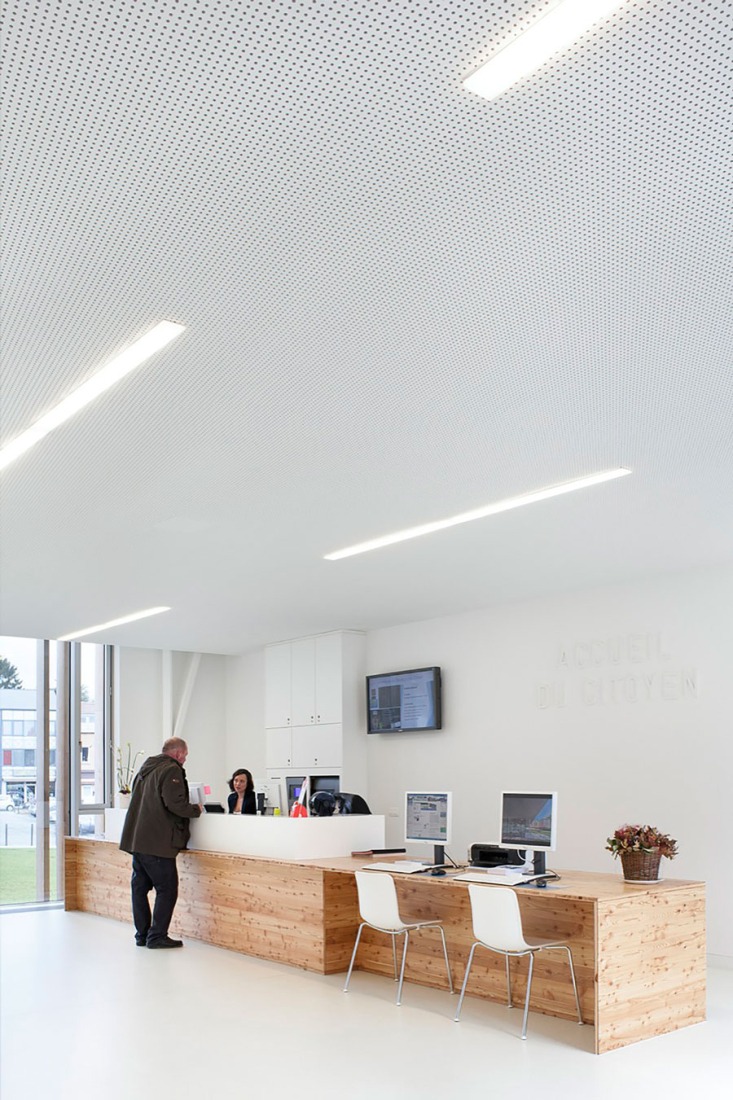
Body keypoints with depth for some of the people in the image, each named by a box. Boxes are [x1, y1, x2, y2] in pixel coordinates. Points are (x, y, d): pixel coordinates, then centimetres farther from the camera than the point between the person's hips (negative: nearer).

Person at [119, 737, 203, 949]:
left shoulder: (146, 768, 18)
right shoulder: (171, 770, -10)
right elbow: (176, 804, -20)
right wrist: (196, 810, -3)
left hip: (136, 839, 9)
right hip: (157, 842, -9)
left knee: (140, 887, 13)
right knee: (167, 889, -2)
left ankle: (142, 934, 19)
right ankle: (157, 936, -3)